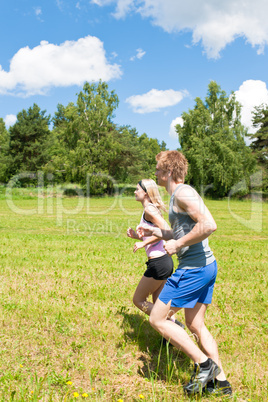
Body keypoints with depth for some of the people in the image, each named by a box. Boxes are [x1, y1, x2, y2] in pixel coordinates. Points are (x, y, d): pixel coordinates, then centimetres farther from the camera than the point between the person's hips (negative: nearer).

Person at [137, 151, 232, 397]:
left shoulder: (183, 192, -15)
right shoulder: (179, 195, 17)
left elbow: (209, 225, -27)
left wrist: (177, 244, -19)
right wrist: (155, 232, 19)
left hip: (193, 269, -11)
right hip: (205, 266, 11)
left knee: (157, 319, 0)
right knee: (195, 325, 19)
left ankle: (204, 364, 7)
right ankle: (220, 382, 27)